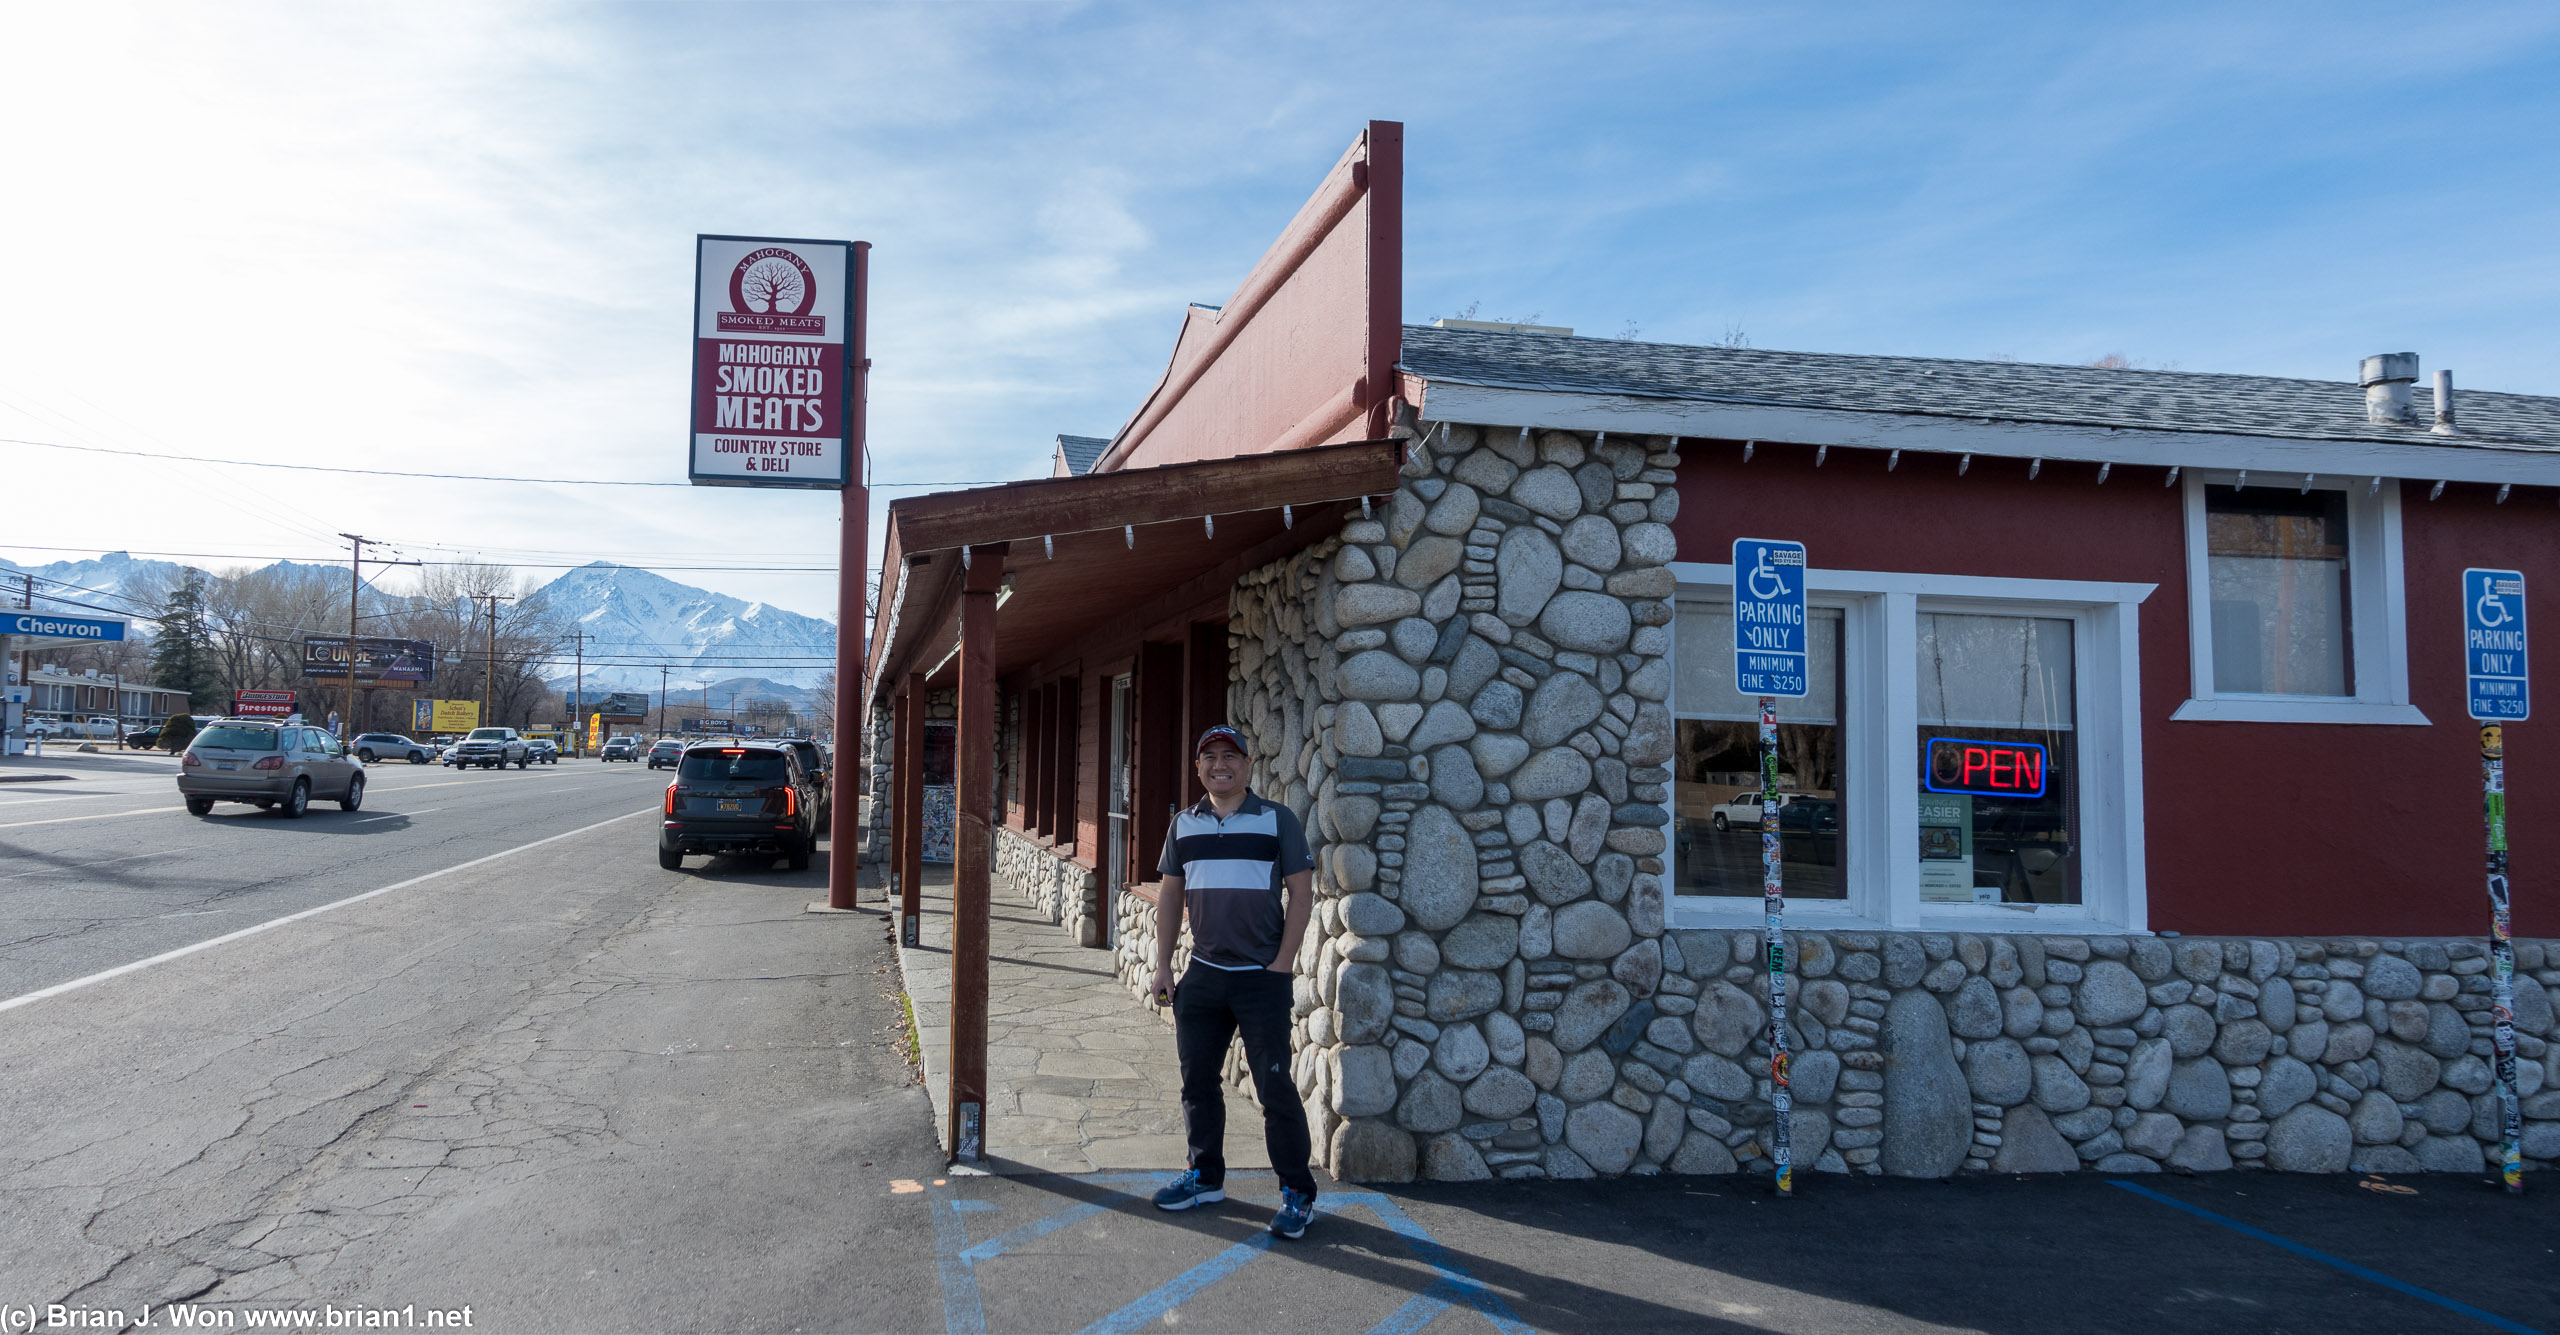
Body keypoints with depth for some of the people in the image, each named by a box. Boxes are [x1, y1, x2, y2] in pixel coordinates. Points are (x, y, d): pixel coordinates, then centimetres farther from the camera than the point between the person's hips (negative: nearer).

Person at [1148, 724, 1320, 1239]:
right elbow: (1171, 895, 14)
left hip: (1262, 978, -5)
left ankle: (1298, 1194, 7)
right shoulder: (1184, 824, 10)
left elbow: (1301, 893, -4)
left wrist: (1281, 965, -10)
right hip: (1202, 975, 5)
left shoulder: (1277, 820, -3)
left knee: (1275, 1087, -3)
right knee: (1198, 1081, 11)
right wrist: (1162, 965, 7)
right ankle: (1205, 1177, 28)